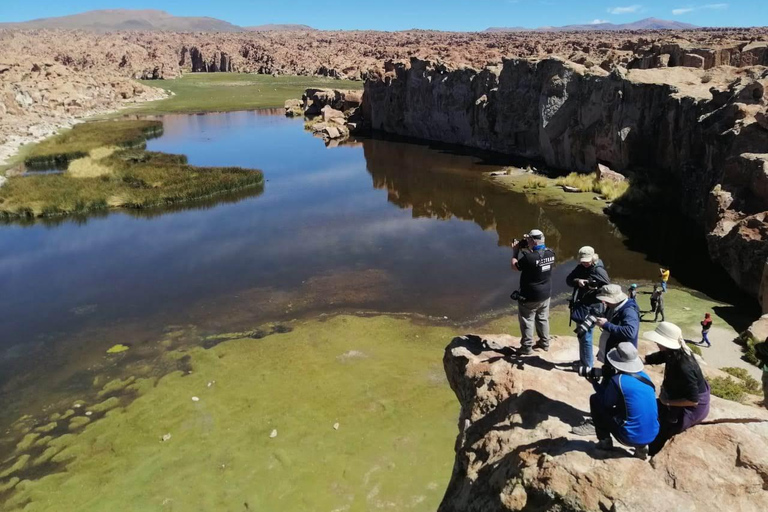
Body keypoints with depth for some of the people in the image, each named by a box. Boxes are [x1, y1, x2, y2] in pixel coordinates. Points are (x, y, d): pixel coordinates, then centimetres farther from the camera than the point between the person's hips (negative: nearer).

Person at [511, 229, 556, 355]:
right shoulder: (550, 253, -6)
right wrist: (528, 248, 8)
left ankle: (527, 347, 15)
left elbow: (515, 266, -13)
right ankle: (544, 343, 34)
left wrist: (515, 251, -2)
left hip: (530, 296, -7)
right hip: (546, 293, 7)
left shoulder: (529, 256, -28)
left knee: (527, 321, 7)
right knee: (543, 318, 21)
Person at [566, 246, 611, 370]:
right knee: (581, 334, 19)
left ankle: (588, 366, 4)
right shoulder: (580, 268, 4)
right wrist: (577, 281, -18)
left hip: (592, 308, -8)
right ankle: (583, 360, 35)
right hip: (580, 306, 8)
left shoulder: (599, 270, -15)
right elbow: (568, 280, 0)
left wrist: (597, 289, -26)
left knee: (585, 336, -7)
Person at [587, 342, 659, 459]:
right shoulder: (644, 376, 5)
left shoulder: (617, 380, -15)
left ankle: (605, 441, 14)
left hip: (631, 437, -6)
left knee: (595, 399, 6)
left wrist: (595, 383, 13)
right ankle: (641, 446, 17)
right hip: (652, 435, 6)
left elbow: (606, 403, 1)